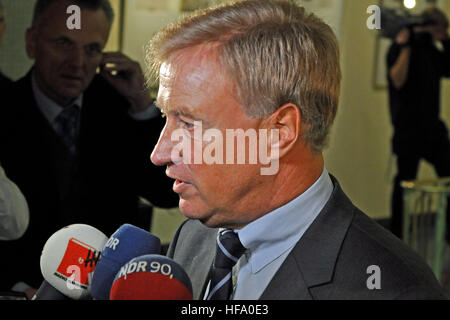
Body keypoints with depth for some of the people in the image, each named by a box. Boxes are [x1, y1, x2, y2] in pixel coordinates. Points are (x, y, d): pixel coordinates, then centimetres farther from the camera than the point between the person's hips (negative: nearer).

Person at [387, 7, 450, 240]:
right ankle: (397, 236, 11)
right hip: (408, 129, -7)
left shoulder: (430, 49, 13)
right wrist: (405, 47, -24)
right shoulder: (400, 48, -10)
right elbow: (397, 80, -23)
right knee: (404, 182, 0)